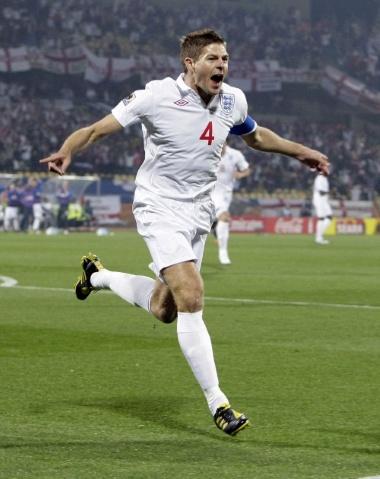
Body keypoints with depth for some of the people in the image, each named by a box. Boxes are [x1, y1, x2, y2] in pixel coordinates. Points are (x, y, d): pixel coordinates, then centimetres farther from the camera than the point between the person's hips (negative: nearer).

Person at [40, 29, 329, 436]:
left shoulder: (233, 101, 1)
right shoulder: (157, 96, -16)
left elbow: (255, 136, 24)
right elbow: (98, 128, -13)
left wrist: (300, 152, 22)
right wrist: (65, 152, -31)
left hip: (199, 213, 6)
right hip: (160, 208, -6)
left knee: (164, 310, 13)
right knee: (191, 299, -21)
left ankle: (98, 275, 42)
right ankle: (217, 403, -15)